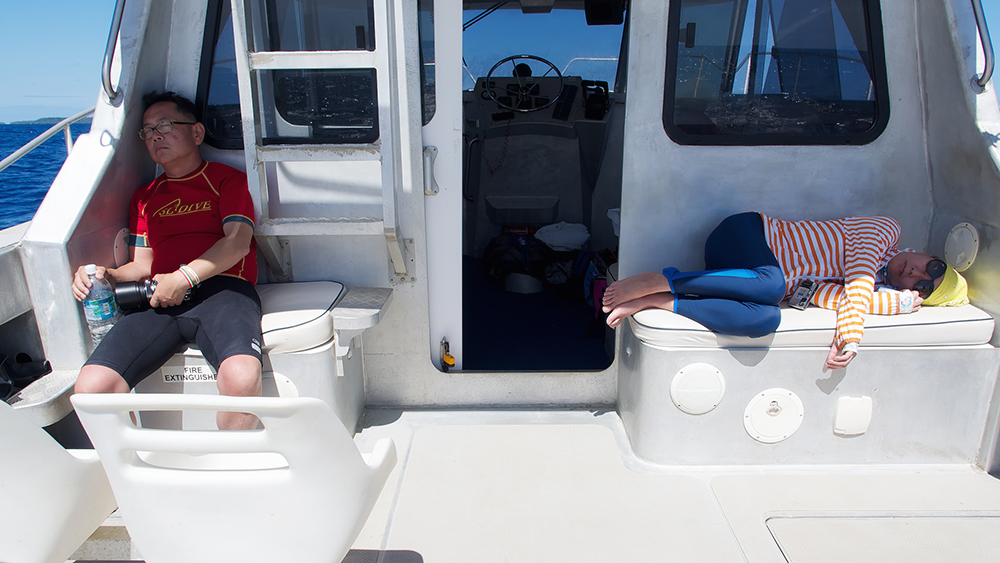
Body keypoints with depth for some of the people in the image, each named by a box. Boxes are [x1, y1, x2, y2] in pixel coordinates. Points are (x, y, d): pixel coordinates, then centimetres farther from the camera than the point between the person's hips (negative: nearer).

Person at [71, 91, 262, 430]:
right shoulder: (145, 197, 32)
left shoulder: (227, 179, 17)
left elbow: (237, 242, 1)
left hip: (220, 289, -4)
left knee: (241, 377, -36)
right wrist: (105, 275, 6)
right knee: (91, 386, -23)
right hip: (159, 301, 4)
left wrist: (185, 276, -10)